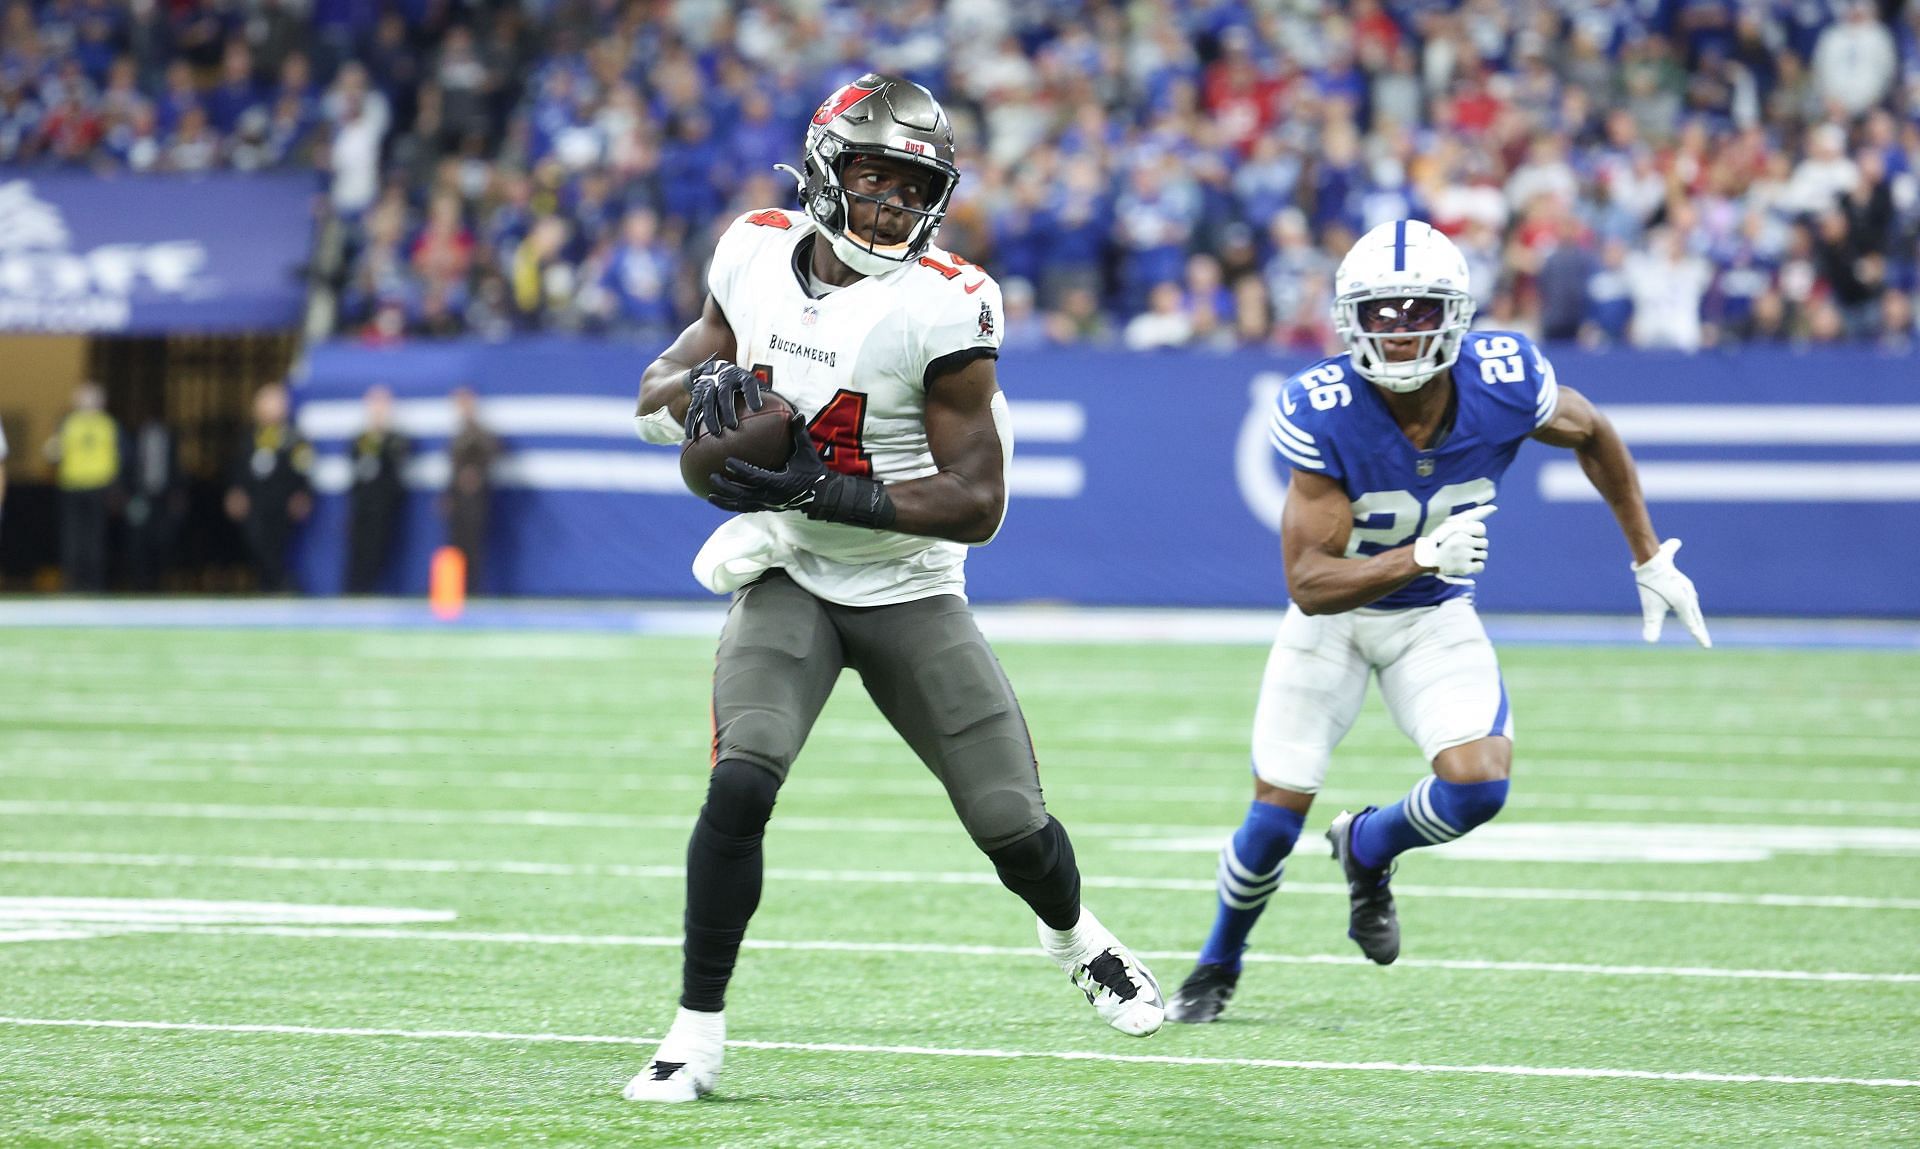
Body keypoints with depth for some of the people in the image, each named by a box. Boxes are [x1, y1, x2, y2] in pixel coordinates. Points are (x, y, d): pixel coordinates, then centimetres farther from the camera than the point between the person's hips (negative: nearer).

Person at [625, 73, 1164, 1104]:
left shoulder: (942, 306, -19)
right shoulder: (757, 253, -5)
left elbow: (976, 504, -20)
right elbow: (656, 391, 9)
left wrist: (819, 490, -28)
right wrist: (705, 386, -16)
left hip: (908, 590, -1)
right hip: (786, 581, 1)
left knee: (1011, 822, 4)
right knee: (740, 785, -24)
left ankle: (1073, 935, 40)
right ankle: (696, 1036, -15)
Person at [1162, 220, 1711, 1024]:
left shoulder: (1503, 382, -24)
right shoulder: (1322, 413, -31)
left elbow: (1592, 435, 0)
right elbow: (1309, 582, -30)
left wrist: (1650, 559, 4)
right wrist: (1423, 556, -45)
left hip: (1436, 616, 2)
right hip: (1334, 613, -2)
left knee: (1478, 783, -19)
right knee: (1279, 809, -1)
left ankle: (1368, 850, 16)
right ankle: (1219, 965, 29)